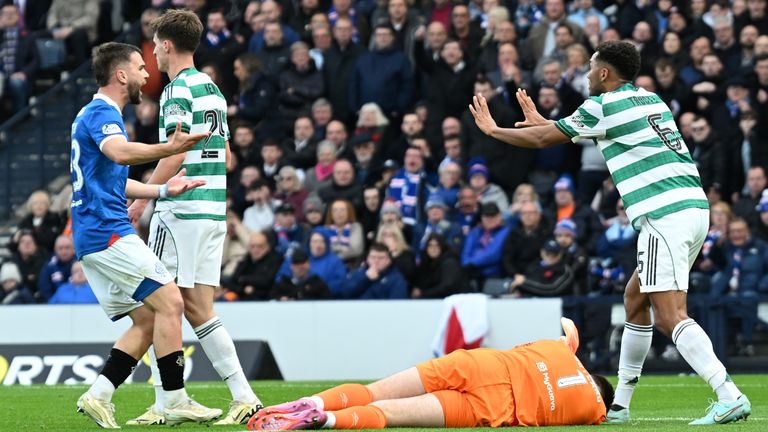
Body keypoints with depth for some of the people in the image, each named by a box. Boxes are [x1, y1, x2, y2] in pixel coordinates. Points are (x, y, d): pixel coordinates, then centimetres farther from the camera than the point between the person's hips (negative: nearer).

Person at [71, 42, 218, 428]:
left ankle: (97, 396, 2)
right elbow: (120, 153, -34)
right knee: (168, 301, -12)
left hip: (93, 236, 10)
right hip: (108, 232, -10)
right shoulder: (101, 113, -10)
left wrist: (163, 190, 21)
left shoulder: (94, 114, 22)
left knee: (147, 320, 9)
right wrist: (169, 149, -50)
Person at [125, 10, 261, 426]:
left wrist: (141, 198, -13)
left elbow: (175, 154, -17)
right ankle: (243, 396, 0)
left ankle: (165, 404, -5)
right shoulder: (212, 88, 17)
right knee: (198, 309, 8)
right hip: (214, 210, 8)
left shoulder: (178, 90, -10)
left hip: (180, 209, -8)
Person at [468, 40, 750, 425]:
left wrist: (492, 130, 24)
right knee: (635, 298, 19)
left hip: (664, 216, -9)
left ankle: (730, 397, -27)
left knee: (669, 317, -14)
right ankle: (619, 405, 23)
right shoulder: (651, 100, 22)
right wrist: (539, 120, 45)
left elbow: (542, 139, 9)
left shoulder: (604, 107, -2)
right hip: (694, 206, 9)